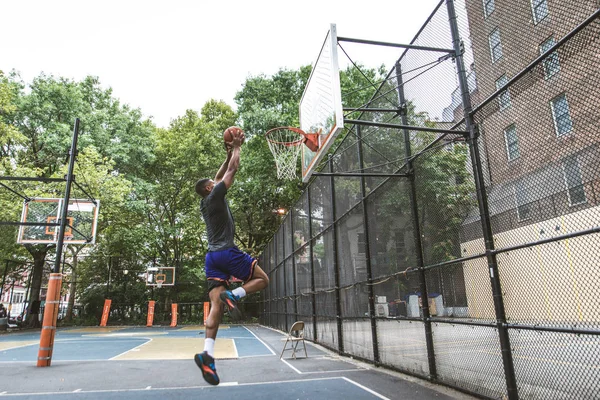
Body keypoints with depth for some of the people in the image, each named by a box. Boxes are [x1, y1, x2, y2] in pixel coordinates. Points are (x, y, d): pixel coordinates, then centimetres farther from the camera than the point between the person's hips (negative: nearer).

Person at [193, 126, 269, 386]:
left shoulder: (205, 203, 20)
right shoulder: (215, 196, -2)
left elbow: (221, 175, 31)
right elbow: (232, 170, 1)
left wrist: (228, 155, 31)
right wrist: (237, 147, 14)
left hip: (212, 256, 8)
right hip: (227, 252, -8)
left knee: (215, 306, -2)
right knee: (262, 279, 7)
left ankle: (208, 353, -15)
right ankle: (233, 295, -17)